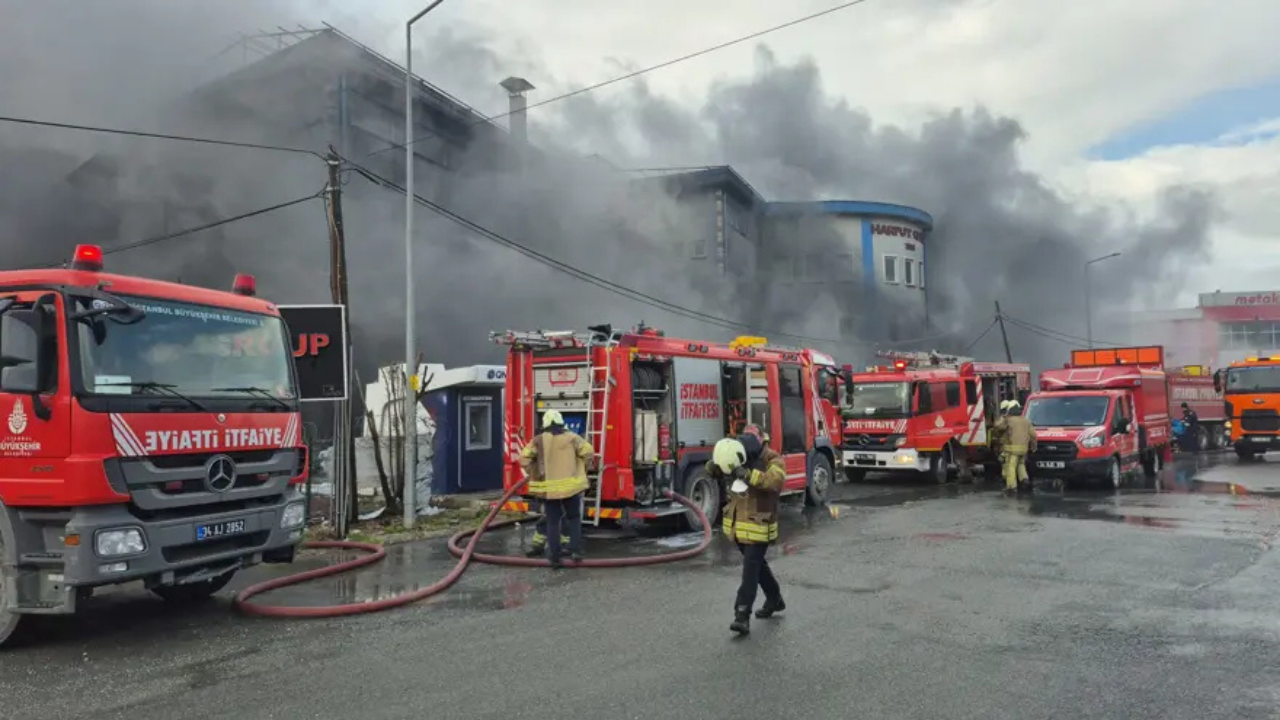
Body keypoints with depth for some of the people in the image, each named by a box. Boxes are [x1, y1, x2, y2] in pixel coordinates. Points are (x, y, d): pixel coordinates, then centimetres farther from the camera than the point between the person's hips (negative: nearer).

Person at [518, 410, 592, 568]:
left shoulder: (539, 440, 0)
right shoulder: (571, 437, 0)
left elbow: (524, 457, -5)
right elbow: (587, 451, -4)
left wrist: (534, 475, 6)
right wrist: (581, 469, 12)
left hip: (548, 488, 0)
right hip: (570, 486, 0)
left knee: (553, 522, 8)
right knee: (574, 518, 17)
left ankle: (554, 557, 7)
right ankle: (575, 549, 6)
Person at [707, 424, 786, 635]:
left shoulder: (773, 461, -14)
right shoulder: (739, 456, 3)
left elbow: (774, 480, -35)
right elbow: (714, 470, -3)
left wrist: (747, 473, -46)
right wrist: (715, 464, -27)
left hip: (759, 527, -7)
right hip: (739, 525, 7)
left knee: (750, 570, -9)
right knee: (758, 564, 21)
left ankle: (742, 616, -8)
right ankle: (775, 600, 40)